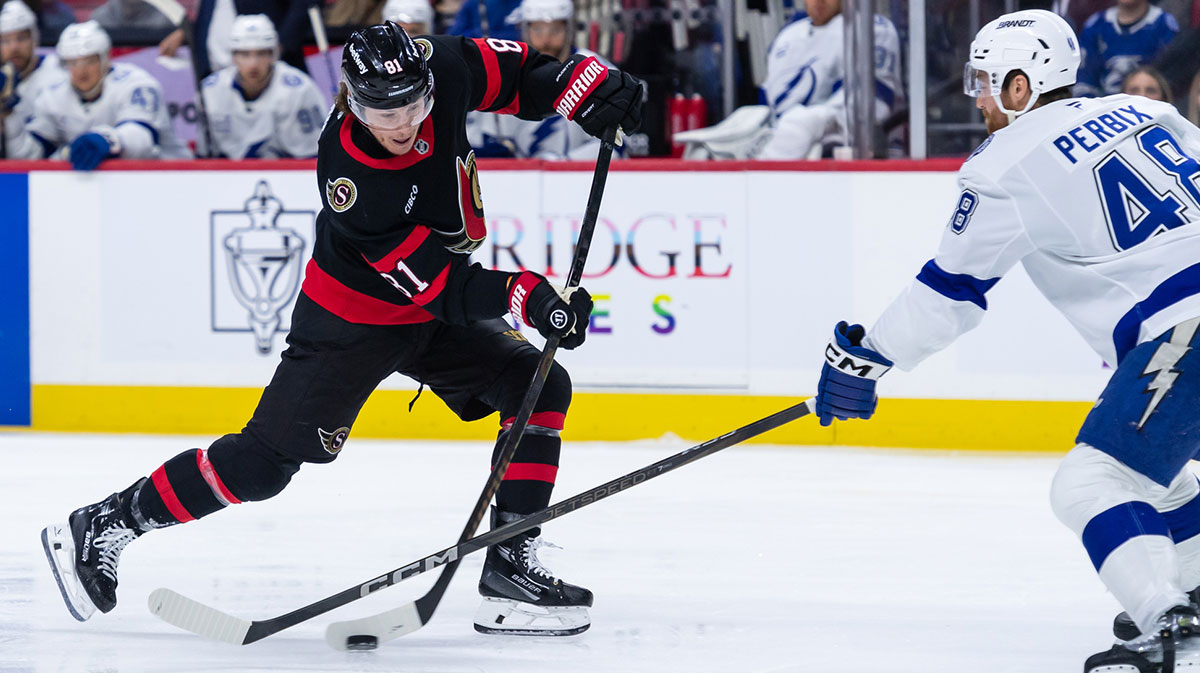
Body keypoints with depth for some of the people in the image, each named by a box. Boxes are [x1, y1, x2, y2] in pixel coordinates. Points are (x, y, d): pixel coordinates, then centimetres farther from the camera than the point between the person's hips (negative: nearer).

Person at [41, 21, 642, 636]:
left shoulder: (443, 69, -21)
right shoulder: (352, 184, -35)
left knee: (541, 388, -8)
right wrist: (524, 296, -44)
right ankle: (103, 527, 8)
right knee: (267, 459, -6)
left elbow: (513, 71, 0)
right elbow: (439, 285, -33)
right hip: (353, 317, -6)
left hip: (439, 305, 7)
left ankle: (510, 569, -6)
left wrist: (588, 88, -16)